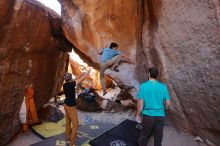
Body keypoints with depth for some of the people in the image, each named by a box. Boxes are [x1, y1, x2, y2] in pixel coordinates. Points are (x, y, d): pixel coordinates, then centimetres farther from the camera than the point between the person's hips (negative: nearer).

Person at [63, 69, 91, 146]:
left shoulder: (65, 84, -4)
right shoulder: (71, 84, -25)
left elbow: (74, 80, 16)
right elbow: (83, 78, -16)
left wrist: (80, 75, 14)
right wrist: (88, 72, -1)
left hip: (66, 105, 9)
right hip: (71, 107, -9)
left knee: (68, 122, 24)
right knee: (75, 125, 2)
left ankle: (68, 136, 42)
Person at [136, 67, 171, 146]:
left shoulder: (143, 86, -9)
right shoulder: (163, 87, -1)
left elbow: (140, 103, -10)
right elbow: (168, 103, 2)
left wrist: (138, 114, 4)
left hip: (148, 116, -2)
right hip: (160, 116, 2)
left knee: (144, 136, 18)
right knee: (158, 138, 16)